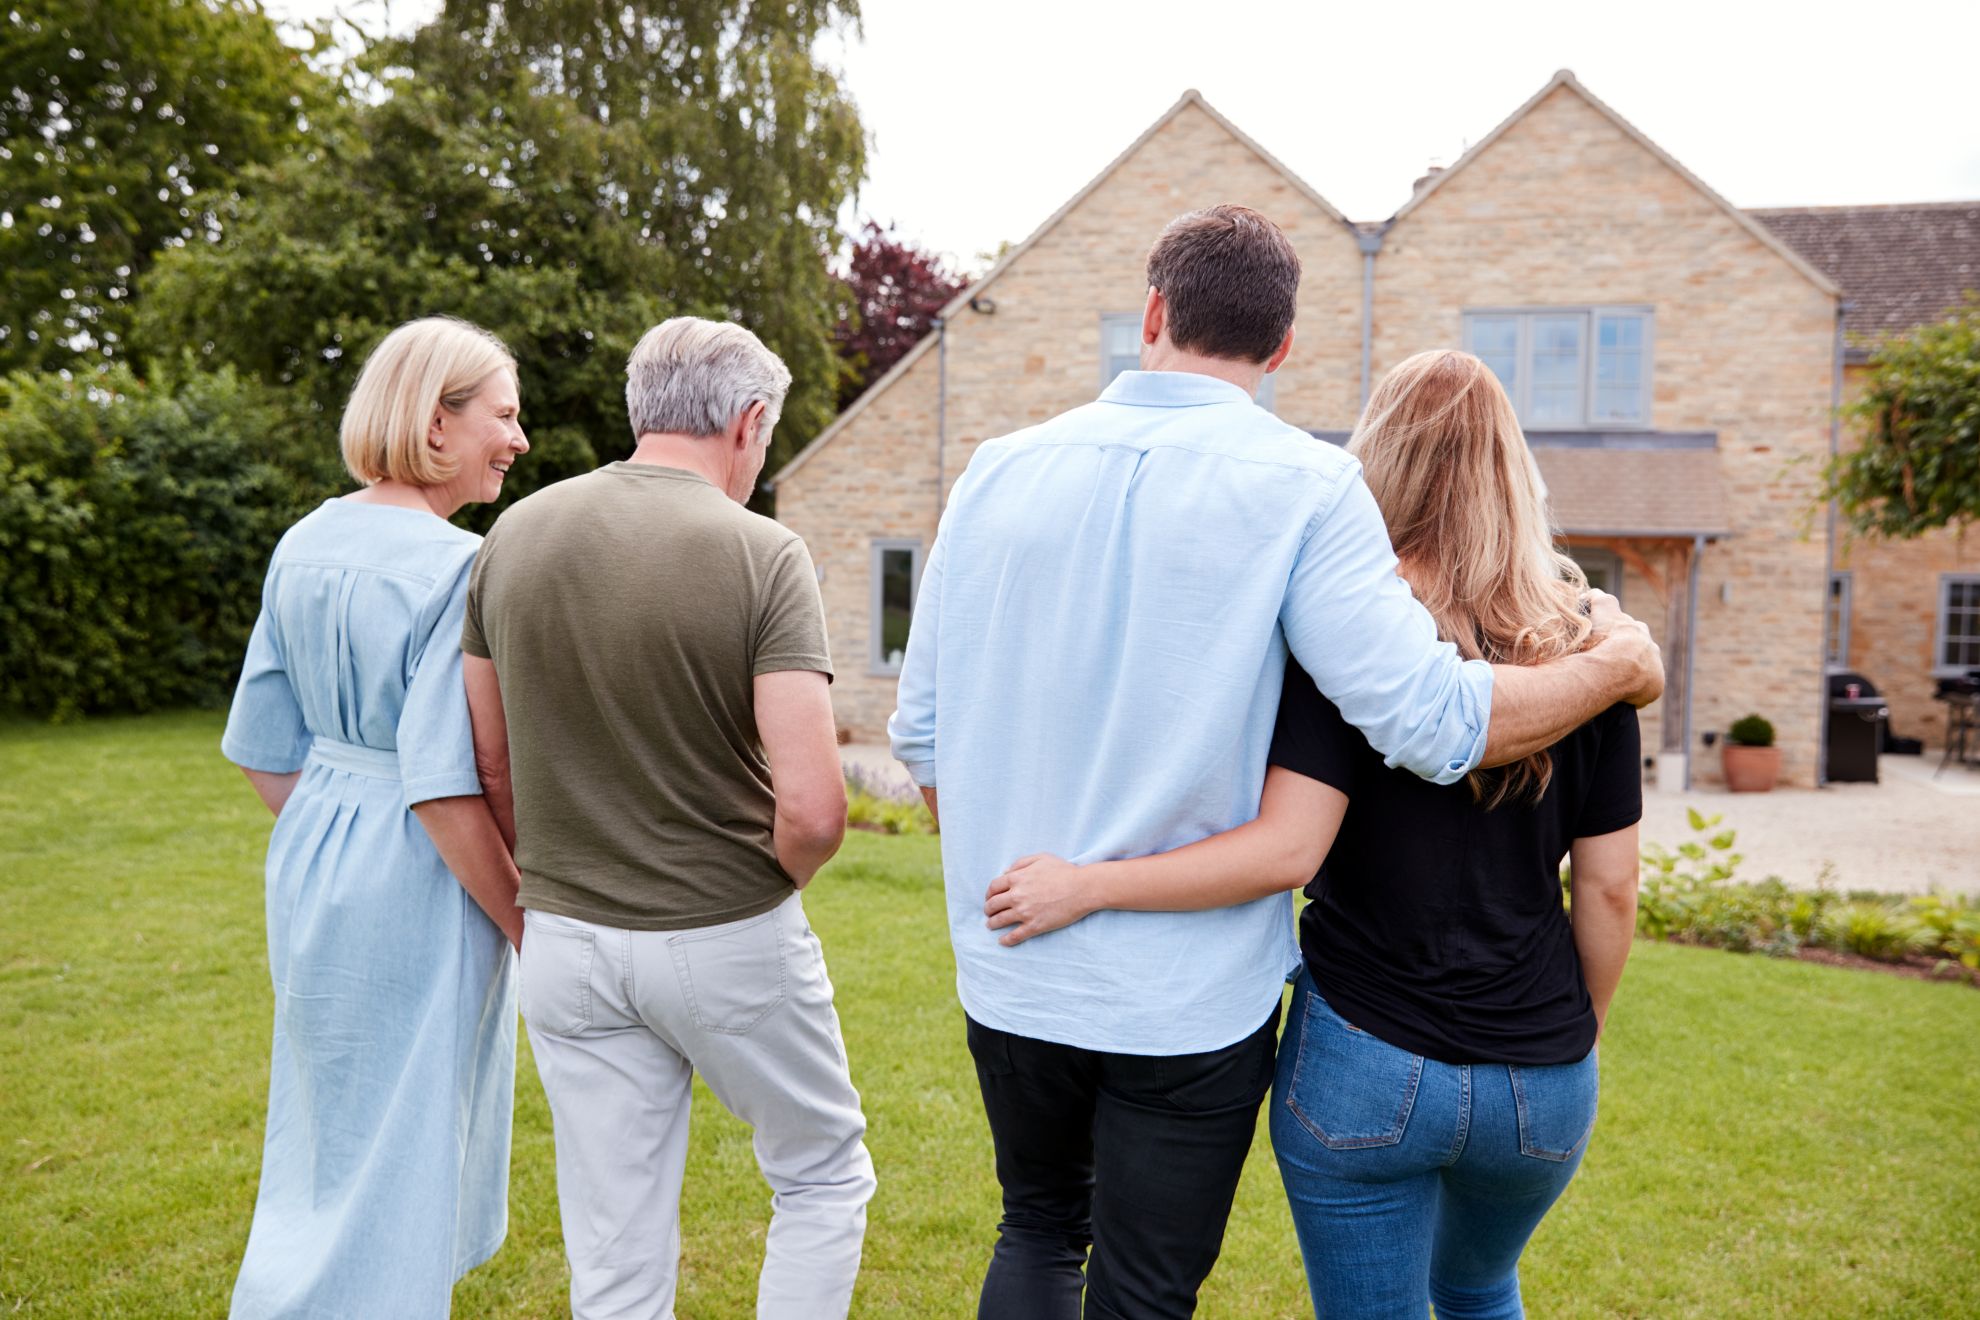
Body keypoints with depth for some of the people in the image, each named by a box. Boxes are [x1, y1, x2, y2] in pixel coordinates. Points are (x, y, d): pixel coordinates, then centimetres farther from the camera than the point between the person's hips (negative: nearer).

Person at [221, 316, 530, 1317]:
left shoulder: (303, 545, 3)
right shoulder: (462, 569, -21)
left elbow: (263, 751, 8)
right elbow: (443, 789, -24)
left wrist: (323, 846, 21)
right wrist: (528, 927, -14)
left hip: (310, 867, 8)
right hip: (419, 883, -8)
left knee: (331, 1131, 25)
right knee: (398, 1149, 9)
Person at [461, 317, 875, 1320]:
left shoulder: (515, 535, -1)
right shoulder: (761, 556, -16)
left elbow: (491, 764, 5)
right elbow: (811, 807, -23)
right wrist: (774, 881, -2)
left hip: (566, 940, 5)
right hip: (730, 940, -4)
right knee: (823, 1181, 21)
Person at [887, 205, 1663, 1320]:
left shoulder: (998, 472, -1)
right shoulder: (1303, 486, -12)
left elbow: (923, 735, 2)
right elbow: (1434, 722, -19)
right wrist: (1621, 667, 0)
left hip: (1011, 977, 4)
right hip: (1189, 996, -3)